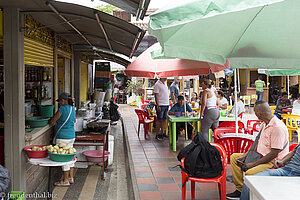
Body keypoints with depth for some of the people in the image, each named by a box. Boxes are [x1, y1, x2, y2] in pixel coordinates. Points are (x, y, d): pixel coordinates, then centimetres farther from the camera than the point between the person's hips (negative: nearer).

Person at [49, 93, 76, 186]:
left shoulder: (62, 109, -17)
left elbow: (52, 121, -11)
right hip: (72, 136, 8)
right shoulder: (73, 109, 7)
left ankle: (65, 180, 8)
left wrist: (48, 121, 12)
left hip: (63, 137, -8)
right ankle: (71, 177, 25)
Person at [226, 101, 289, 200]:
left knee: (250, 173, -34)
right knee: (234, 157, 7)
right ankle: (240, 190, 5)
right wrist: (245, 155, 4)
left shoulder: (278, 127, -23)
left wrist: (253, 164, -21)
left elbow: (274, 154, -25)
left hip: (273, 162, -10)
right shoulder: (264, 124, 8)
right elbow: (258, 144, 17)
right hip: (261, 157, 10)